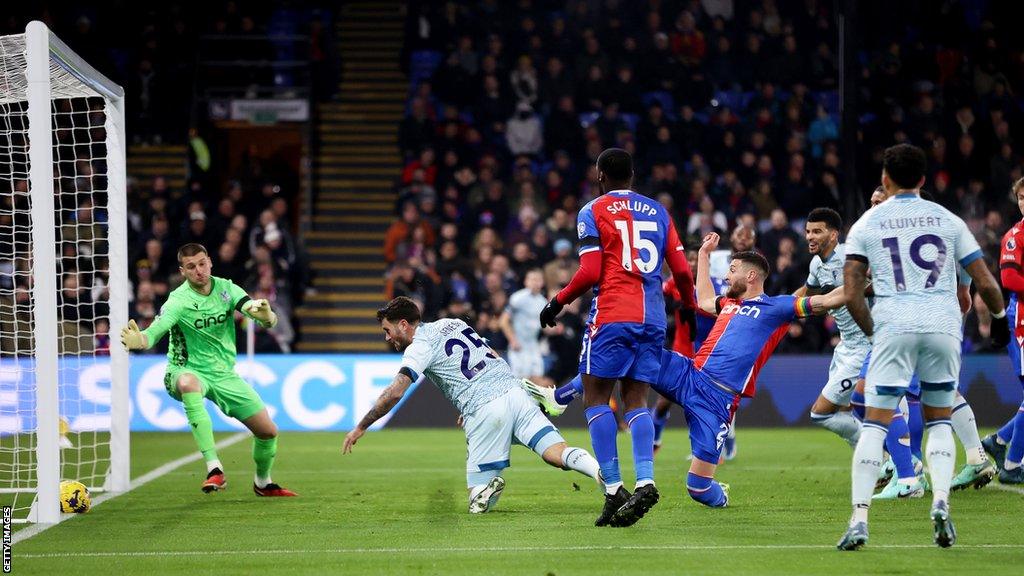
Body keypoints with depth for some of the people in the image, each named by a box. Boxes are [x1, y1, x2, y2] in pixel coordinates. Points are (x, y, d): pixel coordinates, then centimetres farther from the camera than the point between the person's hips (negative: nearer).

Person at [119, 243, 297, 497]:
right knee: (188, 383, -42)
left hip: (224, 374, 5)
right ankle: (214, 468, -45)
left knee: (268, 431, 1)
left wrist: (266, 315, -40)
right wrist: (138, 341, -58)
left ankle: (263, 483, 34)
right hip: (189, 371, -5)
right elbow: (155, 332, -34)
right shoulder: (178, 301, -17)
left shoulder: (226, 289, -5)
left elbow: (269, 320, -14)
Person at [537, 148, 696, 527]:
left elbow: (590, 272, -9)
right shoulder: (657, 212, 15)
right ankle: (645, 481, -11)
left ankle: (613, 488, -9)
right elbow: (682, 271, 11)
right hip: (652, 318, 5)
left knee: (596, 398, 1)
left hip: (612, 316, -5)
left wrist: (558, 301, 4)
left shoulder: (594, 212, 0)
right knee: (636, 400, 8)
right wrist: (689, 307, 28)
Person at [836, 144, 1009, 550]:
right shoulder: (947, 220, 10)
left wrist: (871, 330, 15)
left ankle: (859, 519, -11)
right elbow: (985, 283, 10)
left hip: (894, 326, -1)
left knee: (875, 422, 0)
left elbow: (851, 294, 0)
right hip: (943, 326, 2)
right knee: (939, 420, 17)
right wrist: (999, 317, 29)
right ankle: (941, 501, -4)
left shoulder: (867, 225, 7)